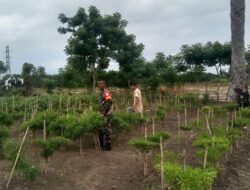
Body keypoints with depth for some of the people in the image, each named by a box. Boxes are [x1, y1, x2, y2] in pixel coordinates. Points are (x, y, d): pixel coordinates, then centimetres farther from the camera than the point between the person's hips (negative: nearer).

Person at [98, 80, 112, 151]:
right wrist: (101, 112, 16)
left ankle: (108, 146, 2)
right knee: (101, 130, 14)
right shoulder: (102, 93, 17)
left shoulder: (106, 92, -14)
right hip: (102, 115, 10)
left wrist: (104, 111, -24)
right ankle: (102, 145, 23)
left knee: (106, 130, -5)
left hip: (106, 115, -10)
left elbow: (109, 102, -27)